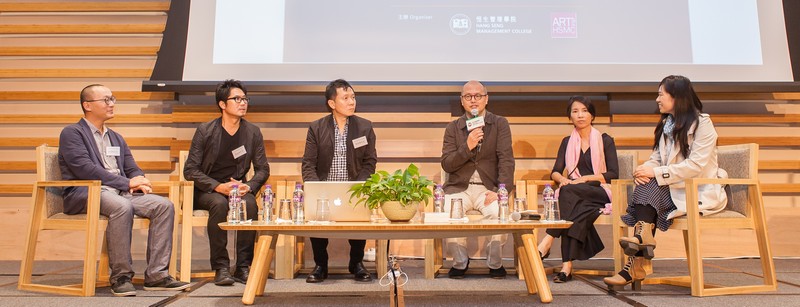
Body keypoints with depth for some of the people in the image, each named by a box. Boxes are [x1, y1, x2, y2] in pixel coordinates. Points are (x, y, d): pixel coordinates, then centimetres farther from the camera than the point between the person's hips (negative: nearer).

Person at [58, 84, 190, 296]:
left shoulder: (116, 138, 26)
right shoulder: (72, 133, 3)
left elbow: (133, 169, 21)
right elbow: (85, 169, -12)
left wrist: (139, 183, -5)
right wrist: (127, 183, -15)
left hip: (120, 193, 7)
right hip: (85, 194, -7)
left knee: (164, 205, -18)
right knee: (122, 206, -38)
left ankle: (156, 274, -18)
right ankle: (120, 276, -25)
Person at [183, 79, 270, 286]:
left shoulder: (253, 132, 5)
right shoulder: (205, 131, -3)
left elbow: (263, 169, 6)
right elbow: (190, 170, -6)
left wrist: (249, 186, -15)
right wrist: (218, 186, -20)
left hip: (238, 189, 2)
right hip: (207, 191, -2)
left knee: (250, 203, -32)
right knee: (219, 203, -35)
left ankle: (243, 267, -23)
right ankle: (220, 267, -26)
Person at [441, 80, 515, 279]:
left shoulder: (500, 124, 8)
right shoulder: (453, 128, 11)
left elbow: (506, 160, -3)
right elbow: (446, 164, 1)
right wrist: (467, 147, -16)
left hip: (489, 188, -1)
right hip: (459, 188, 1)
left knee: (499, 213, -31)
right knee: (447, 214, -29)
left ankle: (495, 263, -3)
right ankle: (460, 262, -3)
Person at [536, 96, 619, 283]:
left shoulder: (605, 141, 10)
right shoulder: (567, 142, 19)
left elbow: (614, 174, 0)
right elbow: (555, 172, 10)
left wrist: (585, 178, -13)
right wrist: (562, 179, -15)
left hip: (600, 193, -2)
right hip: (575, 196, 2)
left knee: (569, 191, -35)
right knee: (579, 213, -35)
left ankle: (547, 242, -43)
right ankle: (567, 265, -43)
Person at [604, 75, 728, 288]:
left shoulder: (702, 123, -8)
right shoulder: (667, 125, 16)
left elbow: (696, 165, -20)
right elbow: (656, 158, 9)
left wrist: (655, 173, -24)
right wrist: (644, 170, -15)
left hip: (701, 192, -6)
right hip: (675, 189, 6)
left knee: (650, 188, -28)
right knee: (645, 187, -23)